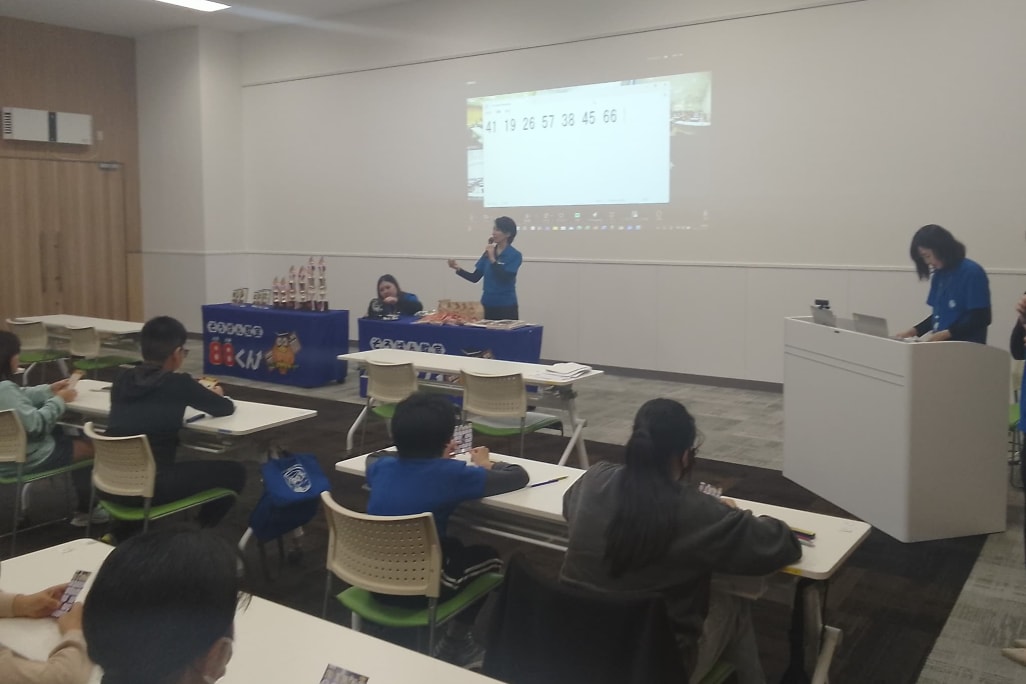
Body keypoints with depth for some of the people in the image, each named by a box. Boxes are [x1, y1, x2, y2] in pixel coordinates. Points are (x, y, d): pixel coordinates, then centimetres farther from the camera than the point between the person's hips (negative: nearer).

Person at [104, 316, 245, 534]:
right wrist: (215, 395, 27)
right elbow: (226, 408, 6)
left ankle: (121, 532, 30)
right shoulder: (179, 383, -8)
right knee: (234, 471, 7)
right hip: (149, 486, -6)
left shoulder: (123, 381, 6)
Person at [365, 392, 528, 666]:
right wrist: (485, 465, 14)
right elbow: (519, 476, -7)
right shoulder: (451, 474, -17)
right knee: (489, 557, 20)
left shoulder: (382, 467, -3)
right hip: (416, 590, -6)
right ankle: (456, 642, 23)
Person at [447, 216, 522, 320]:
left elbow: (505, 278, -19)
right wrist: (458, 269, -9)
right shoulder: (488, 252, 7)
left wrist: (492, 259, -20)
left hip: (506, 307, -5)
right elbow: (475, 278, 6)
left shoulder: (515, 255, -7)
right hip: (487, 305, 5)